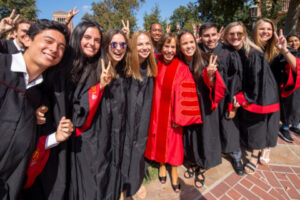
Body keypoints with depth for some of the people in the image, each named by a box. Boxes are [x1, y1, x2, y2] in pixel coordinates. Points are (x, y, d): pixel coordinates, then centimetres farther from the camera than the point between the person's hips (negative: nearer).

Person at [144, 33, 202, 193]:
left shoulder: (182, 68, -12)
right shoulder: (156, 63, -3)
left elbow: (184, 94, -13)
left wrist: (179, 117, -14)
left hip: (173, 111, -2)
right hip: (157, 110, 3)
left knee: (174, 140, 11)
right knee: (159, 138, 16)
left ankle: (174, 171, 35)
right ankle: (162, 165, 42)